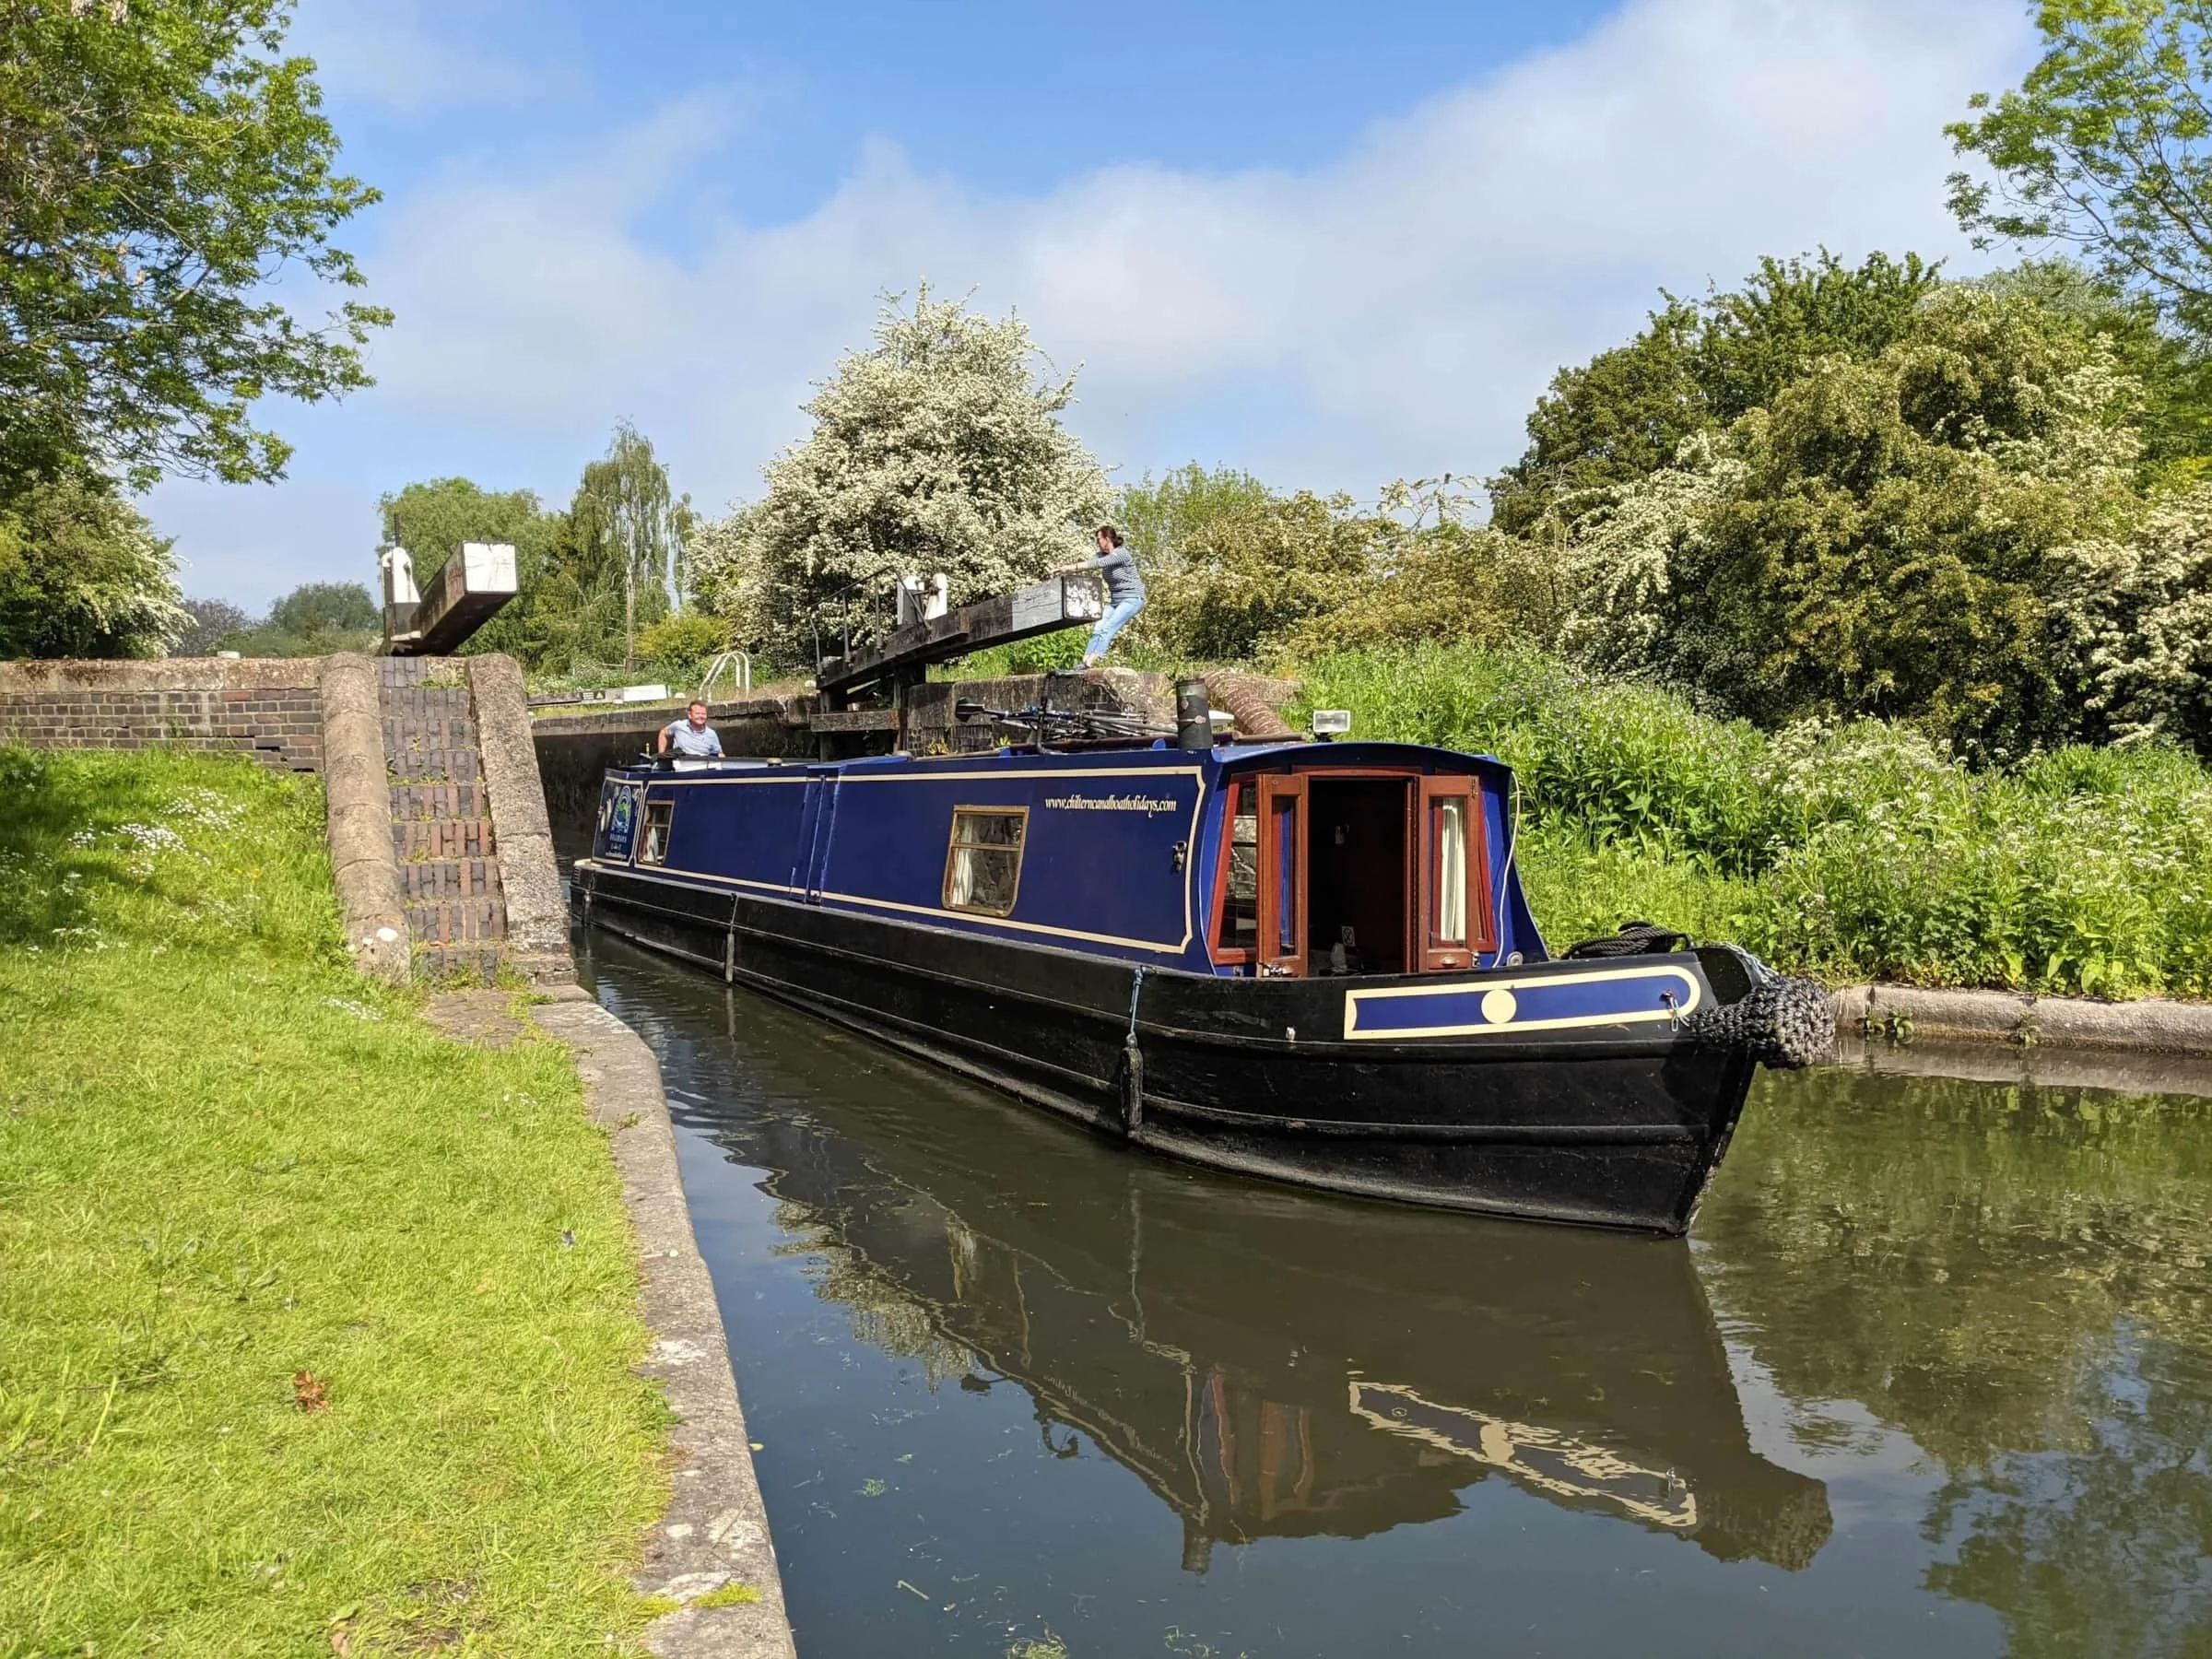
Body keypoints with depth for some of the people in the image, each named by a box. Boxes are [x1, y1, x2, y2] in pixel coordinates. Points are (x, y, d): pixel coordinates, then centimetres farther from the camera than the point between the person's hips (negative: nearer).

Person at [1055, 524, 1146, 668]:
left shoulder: (1120, 553, -18)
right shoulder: (1103, 555, 8)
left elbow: (1097, 564, -30)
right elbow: (1088, 562, -5)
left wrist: (1072, 567, -35)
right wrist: (1067, 570, -21)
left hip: (1132, 599, -9)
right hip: (1115, 601, 9)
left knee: (1108, 628, -21)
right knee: (1098, 629, -3)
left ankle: (1090, 662, -28)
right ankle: (1083, 662, -8)